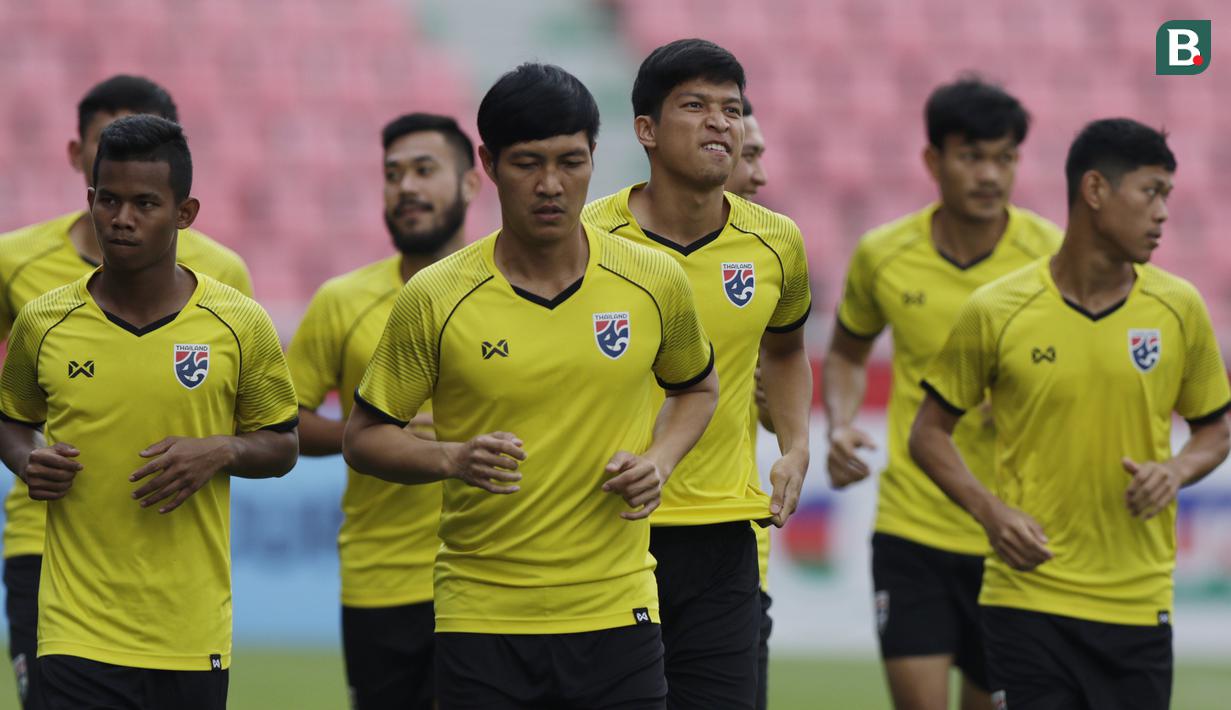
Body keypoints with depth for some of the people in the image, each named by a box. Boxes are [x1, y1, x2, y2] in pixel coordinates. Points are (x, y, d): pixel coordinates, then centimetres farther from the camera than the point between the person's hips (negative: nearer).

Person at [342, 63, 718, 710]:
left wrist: (658, 461, -1)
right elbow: (364, 437, 3)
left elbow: (697, 387, 20)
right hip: (481, 622, -1)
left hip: (618, 613, 1)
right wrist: (453, 458, -16)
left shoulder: (654, 283, 1)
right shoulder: (434, 300, -5)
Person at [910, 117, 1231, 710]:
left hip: (1139, 605, 2)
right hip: (1027, 598, -2)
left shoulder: (1178, 308, 3)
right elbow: (929, 432, 5)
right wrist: (989, 509, -11)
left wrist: (1176, 471, -8)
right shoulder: (996, 312, -4)